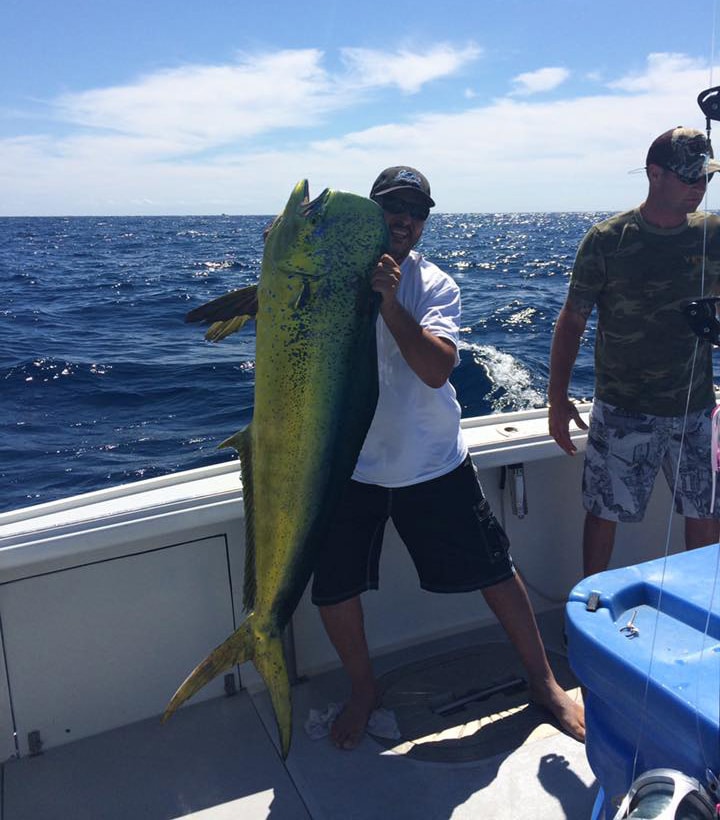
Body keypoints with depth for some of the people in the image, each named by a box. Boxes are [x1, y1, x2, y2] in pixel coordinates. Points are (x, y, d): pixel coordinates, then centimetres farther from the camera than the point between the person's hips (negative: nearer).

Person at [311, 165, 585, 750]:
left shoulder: (435, 286, -3)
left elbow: (437, 368, -18)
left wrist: (389, 301, -29)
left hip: (434, 462, 0)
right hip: (350, 466, 0)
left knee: (495, 571, 8)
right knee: (333, 588, 6)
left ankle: (544, 681, 31)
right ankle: (363, 689, 34)